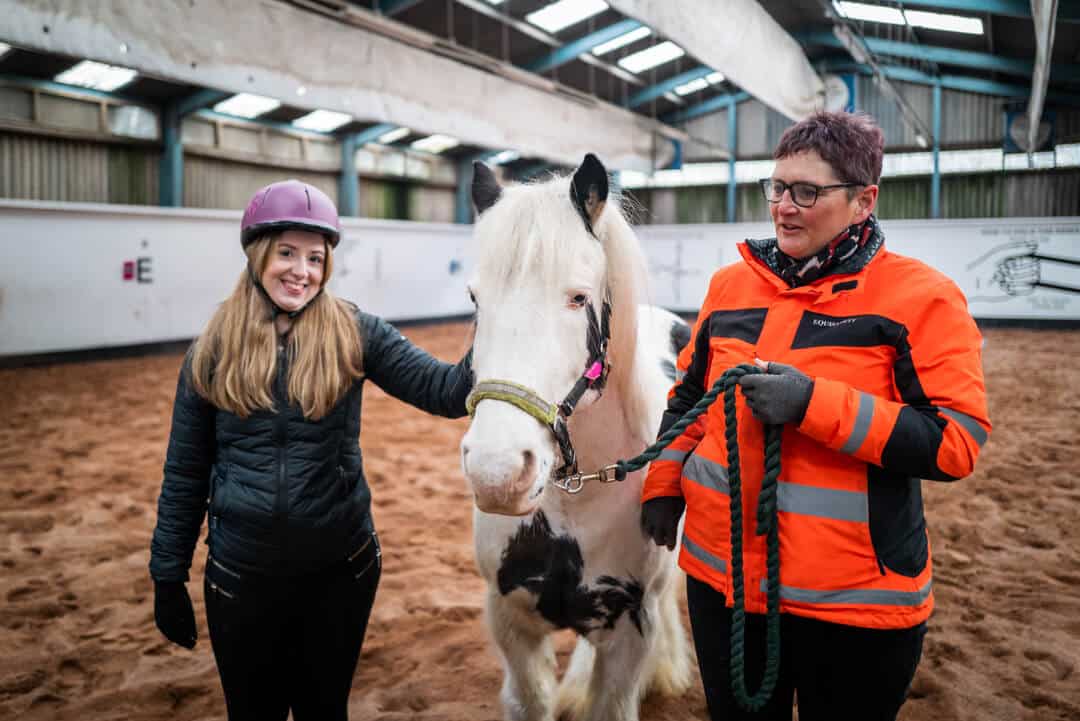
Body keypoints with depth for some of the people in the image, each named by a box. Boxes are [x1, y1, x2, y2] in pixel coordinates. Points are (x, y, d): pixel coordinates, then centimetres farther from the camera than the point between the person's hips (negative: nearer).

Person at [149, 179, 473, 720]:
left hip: (340, 570, 0)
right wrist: (168, 575, 5)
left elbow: (445, 391, -15)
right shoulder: (214, 349, -2)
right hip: (241, 575, 1)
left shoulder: (354, 335, -6)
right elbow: (184, 473, 3)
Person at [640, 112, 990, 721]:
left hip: (857, 598, -4)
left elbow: (956, 442, -17)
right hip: (720, 575, 5)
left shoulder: (920, 297, -11)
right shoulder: (732, 284, 4)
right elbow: (690, 395, 15)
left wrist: (815, 405, -27)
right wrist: (664, 486, 9)